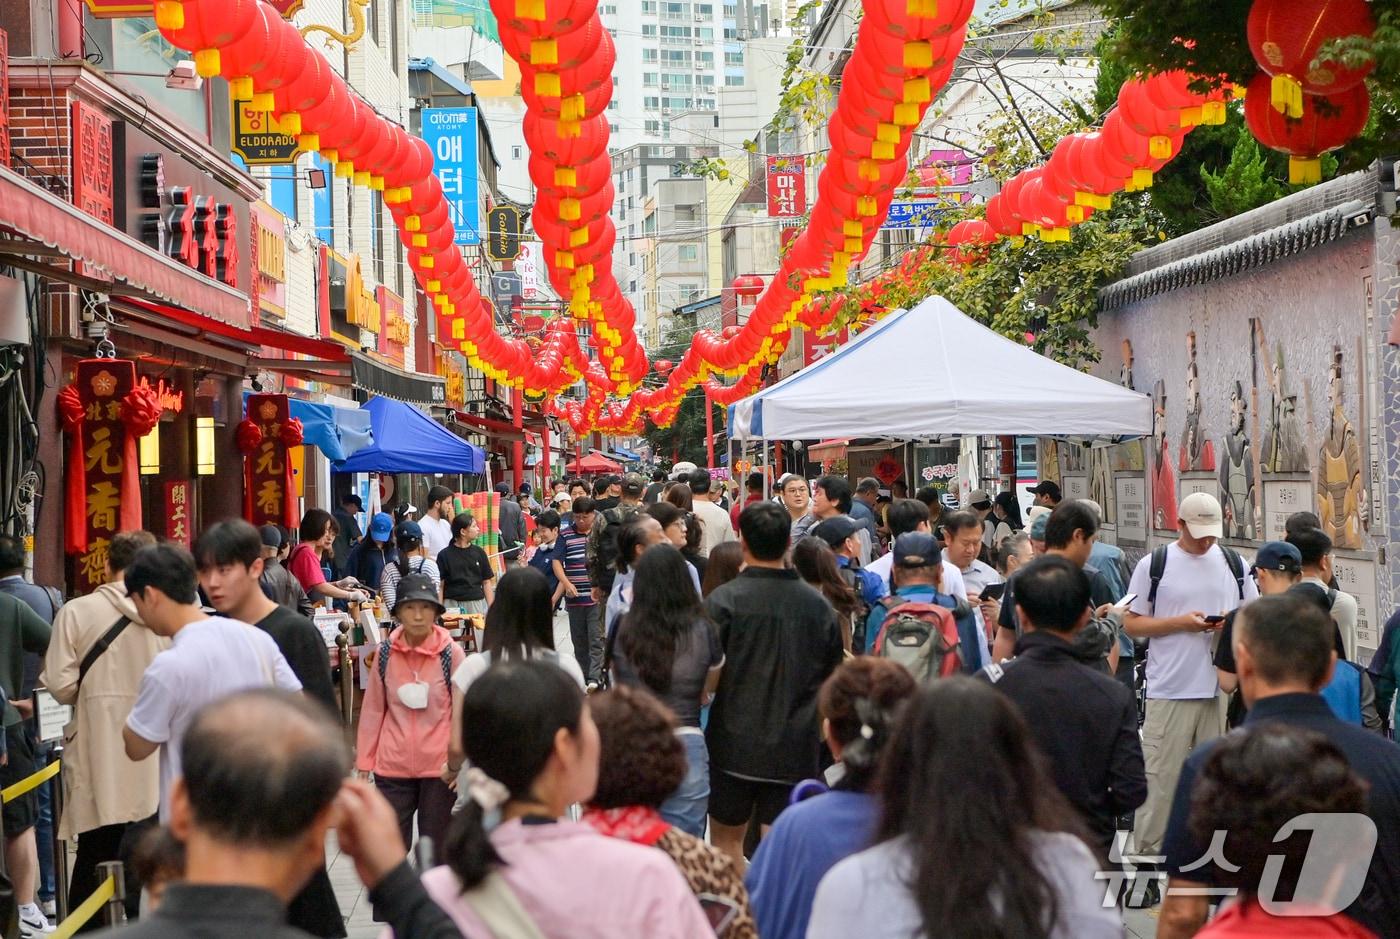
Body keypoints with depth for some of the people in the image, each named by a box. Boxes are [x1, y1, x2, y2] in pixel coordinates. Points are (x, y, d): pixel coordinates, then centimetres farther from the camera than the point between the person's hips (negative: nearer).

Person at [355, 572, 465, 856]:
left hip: (439, 767, -1)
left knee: (436, 848, 9)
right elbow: (372, 709, 7)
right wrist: (364, 761, 7)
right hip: (393, 766, 2)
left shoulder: (451, 653, -6)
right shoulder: (385, 653, 0)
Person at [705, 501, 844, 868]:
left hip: (735, 743, -2)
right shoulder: (818, 605, 1)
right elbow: (832, 676, 11)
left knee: (726, 837, 13)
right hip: (796, 748, 2)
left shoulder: (723, 601, -11)